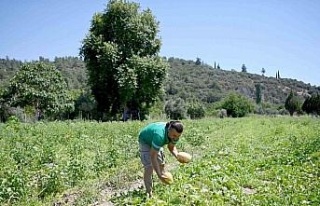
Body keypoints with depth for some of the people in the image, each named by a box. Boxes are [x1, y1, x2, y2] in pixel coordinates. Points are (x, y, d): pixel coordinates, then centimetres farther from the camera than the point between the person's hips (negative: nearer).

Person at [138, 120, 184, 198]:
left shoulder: (175, 135, -24)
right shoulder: (160, 135, -45)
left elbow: (171, 147, -5)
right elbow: (153, 156, -41)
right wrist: (159, 176, -45)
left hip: (155, 142, 7)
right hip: (145, 141, -7)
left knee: (161, 164, 10)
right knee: (149, 167, -17)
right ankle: (149, 193, -6)